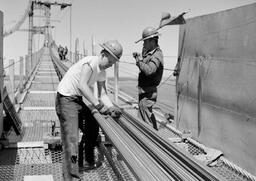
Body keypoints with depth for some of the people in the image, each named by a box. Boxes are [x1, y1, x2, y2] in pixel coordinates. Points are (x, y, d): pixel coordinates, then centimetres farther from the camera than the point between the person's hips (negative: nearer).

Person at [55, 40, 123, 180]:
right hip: (66, 99, -10)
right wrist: (97, 104, -33)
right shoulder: (90, 62, -21)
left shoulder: (102, 72, 8)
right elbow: (82, 85, -31)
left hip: (78, 99, 10)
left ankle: (89, 162, 33)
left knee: (93, 126, 18)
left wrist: (111, 108, -14)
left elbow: (103, 94, 4)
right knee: (71, 138, -14)